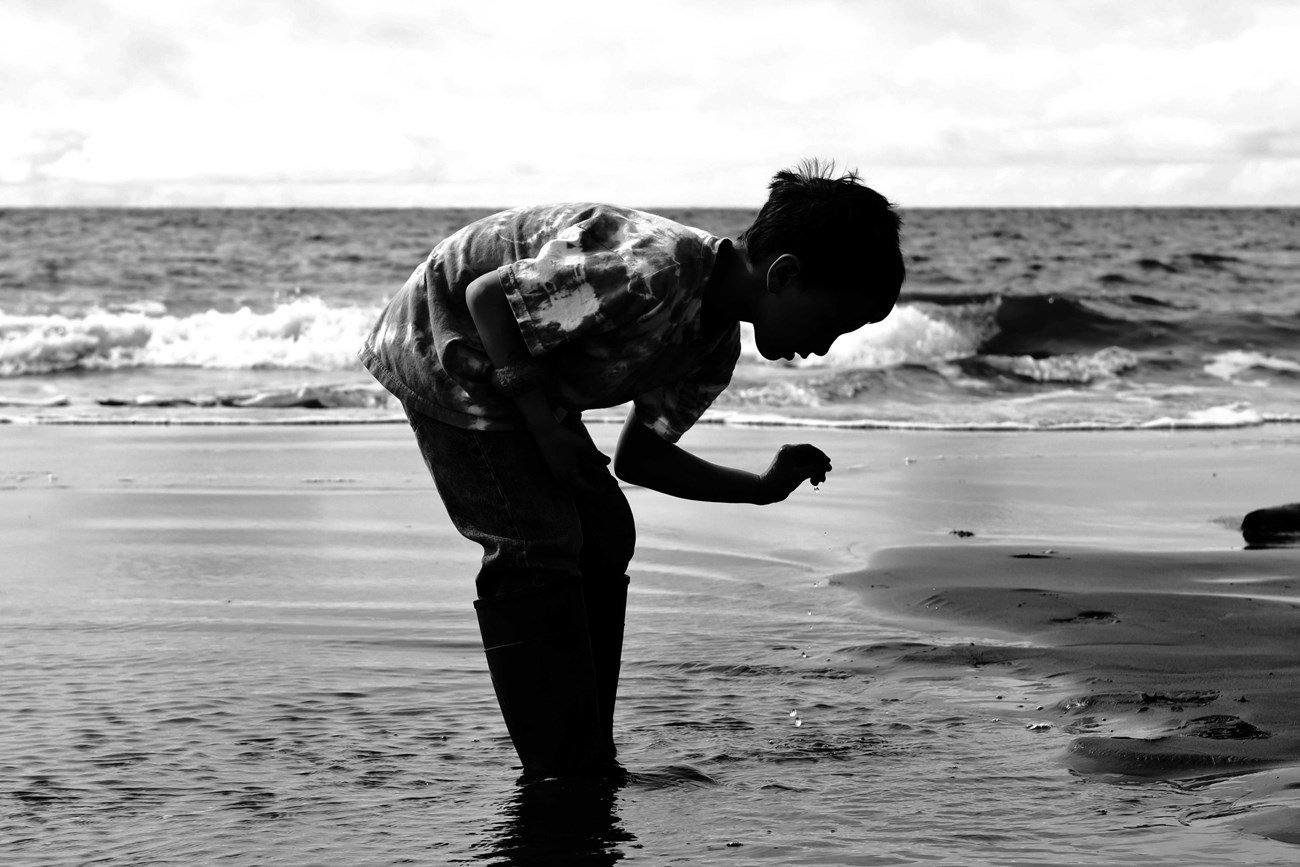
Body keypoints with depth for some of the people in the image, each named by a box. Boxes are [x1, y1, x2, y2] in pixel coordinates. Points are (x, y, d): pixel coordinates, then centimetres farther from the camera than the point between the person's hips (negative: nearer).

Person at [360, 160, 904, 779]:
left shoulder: (716, 348, -3)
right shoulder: (652, 273, -33)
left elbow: (637, 458, 4)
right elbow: (489, 297, -29)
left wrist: (763, 488, -5)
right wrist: (543, 425, -23)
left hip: (518, 372, 10)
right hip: (445, 351, -10)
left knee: (604, 537, 6)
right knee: (536, 552, -15)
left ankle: (590, 766, 10)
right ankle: (564, 779, -11)